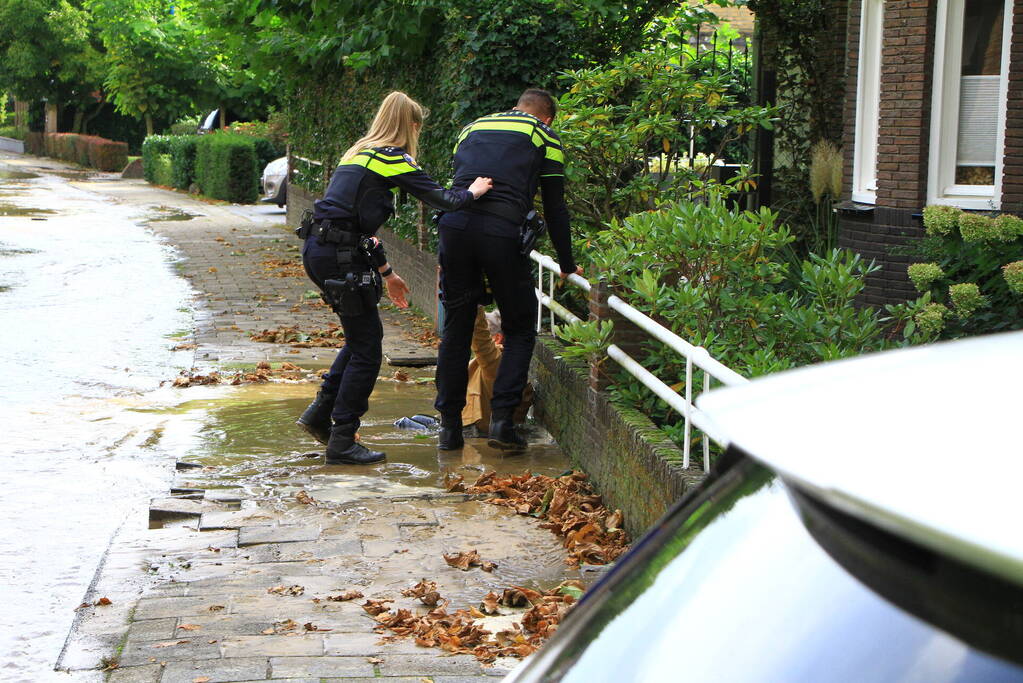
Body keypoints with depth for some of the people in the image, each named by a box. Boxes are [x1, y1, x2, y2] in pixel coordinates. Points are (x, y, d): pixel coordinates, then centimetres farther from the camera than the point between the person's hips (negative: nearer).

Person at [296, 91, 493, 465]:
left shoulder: (360, 154, 21)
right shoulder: (395, 160, -7)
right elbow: (442, 200, -9)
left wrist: (386, 272, 28)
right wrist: (472, 192, 12)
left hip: (317, 249, 9)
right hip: (340, 257, -9)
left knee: (365, 333, 22)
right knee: (366, 347, 1)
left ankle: (320, 412, 23)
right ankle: (342, 441, 5)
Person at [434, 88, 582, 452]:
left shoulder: (473, 127, 28)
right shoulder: (544, 136, 16)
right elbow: (554, 208, 14)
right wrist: (567, 267, 22)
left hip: (454, 225, 4)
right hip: (502, 232, -4)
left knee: (455, 329, 13)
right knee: (520, 330, 11)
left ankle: (449, 425, 13)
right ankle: (501, 418, 0)